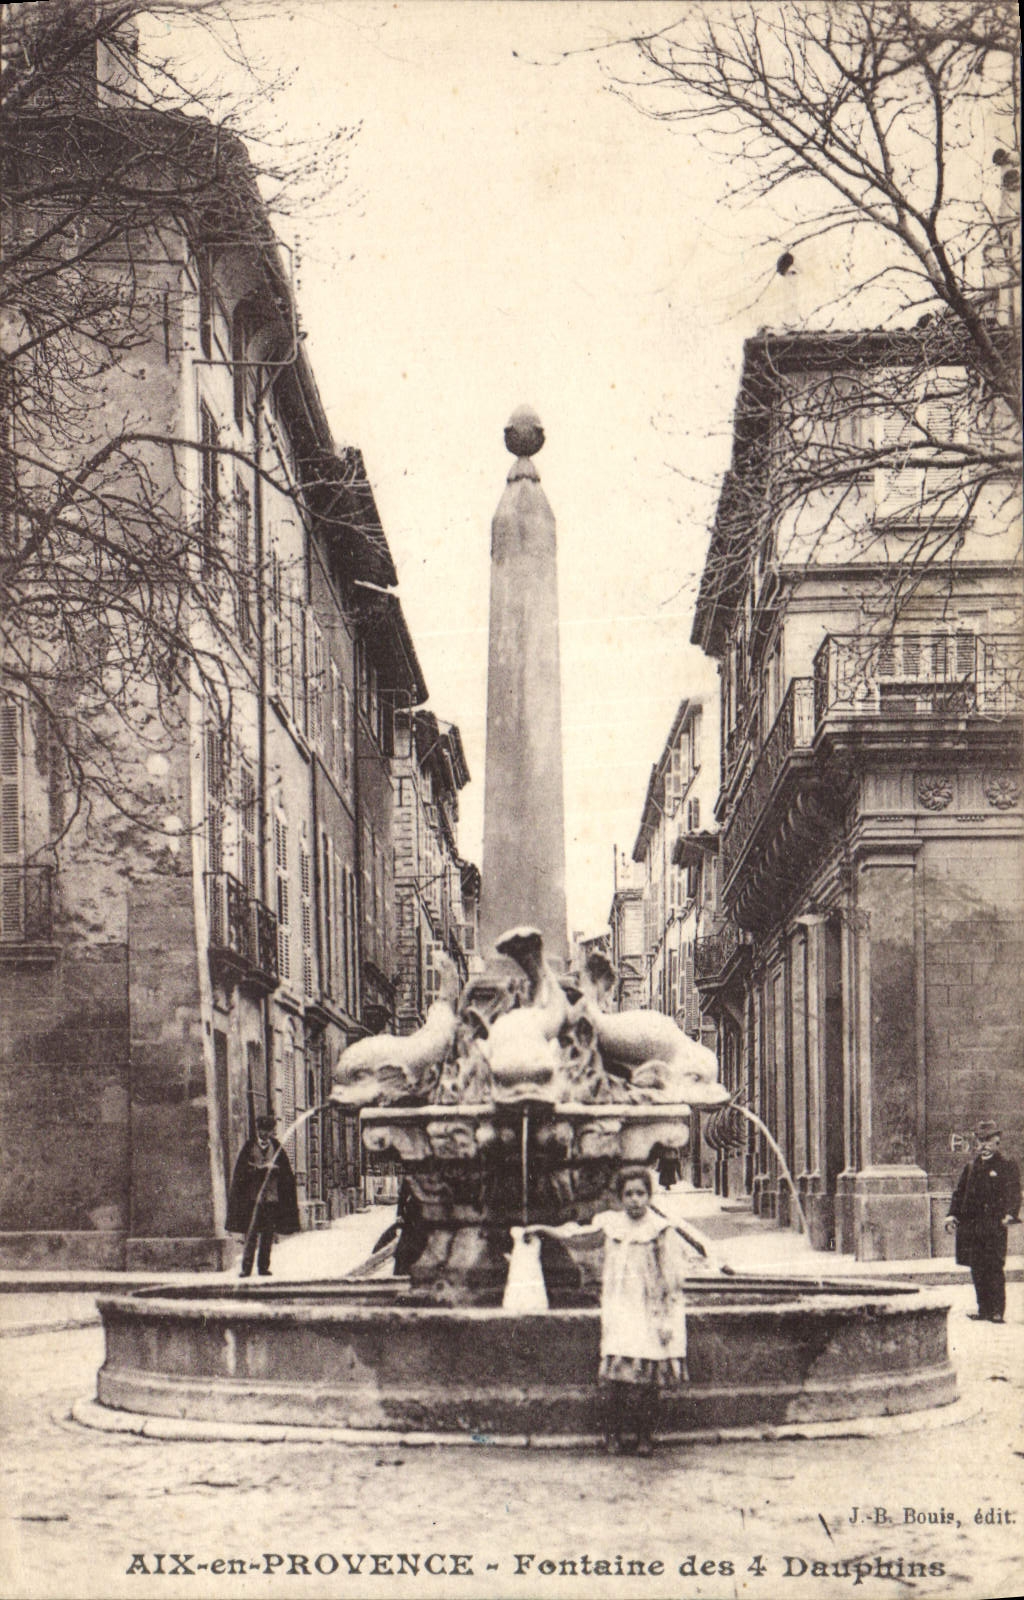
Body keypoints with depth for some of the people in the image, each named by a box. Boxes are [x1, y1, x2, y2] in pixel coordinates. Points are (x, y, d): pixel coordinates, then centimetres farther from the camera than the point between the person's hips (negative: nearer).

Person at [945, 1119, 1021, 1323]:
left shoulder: (1007, 1166, 2)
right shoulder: (971, 1167, 18)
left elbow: (1013, 1193, -7)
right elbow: (959, 1192, 17)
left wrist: (1009, 1215, -23)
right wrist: (952, 1215, 4)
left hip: (994, 1225, -5)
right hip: (971, 1226, 5)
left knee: (994, 1268, -7)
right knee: (977, 1269, 6)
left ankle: (997, 1311, -3)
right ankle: (984, 1309, 14)